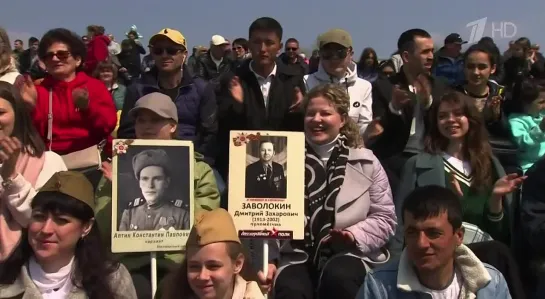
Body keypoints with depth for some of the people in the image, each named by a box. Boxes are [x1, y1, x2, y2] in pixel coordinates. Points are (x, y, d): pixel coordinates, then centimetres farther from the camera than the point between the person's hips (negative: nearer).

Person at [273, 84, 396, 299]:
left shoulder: (366, 162, 7)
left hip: (349, 254, 1)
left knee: (337, 278, -33)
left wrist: (354, 235, -13)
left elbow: (384, 217, 6)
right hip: (297, 255, 0)